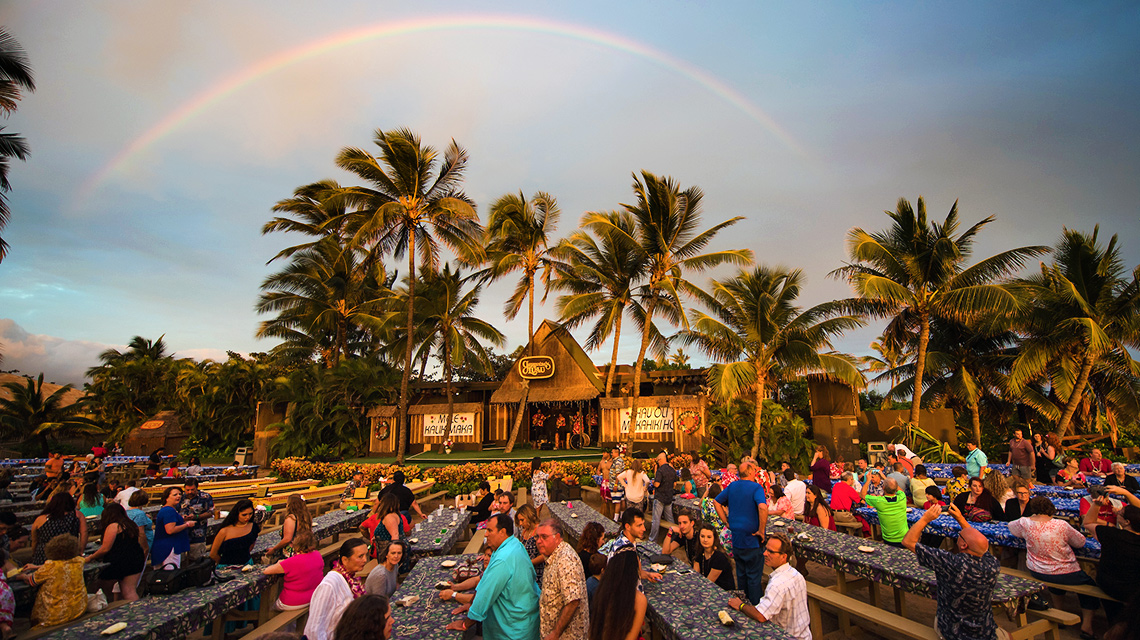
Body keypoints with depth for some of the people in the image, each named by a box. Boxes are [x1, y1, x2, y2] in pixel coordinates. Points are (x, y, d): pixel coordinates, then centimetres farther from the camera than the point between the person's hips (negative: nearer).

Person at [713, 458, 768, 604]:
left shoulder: (732, 486, 4)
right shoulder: (756, 487, -16)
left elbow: (717, 502, 11)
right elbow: (762, 507, -32)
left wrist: (727, 521, 11)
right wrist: (761, 530, -21)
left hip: (736, 537, 6)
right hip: (751, 539, -6)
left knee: (741, 574, 20)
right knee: (754, 576, 6)